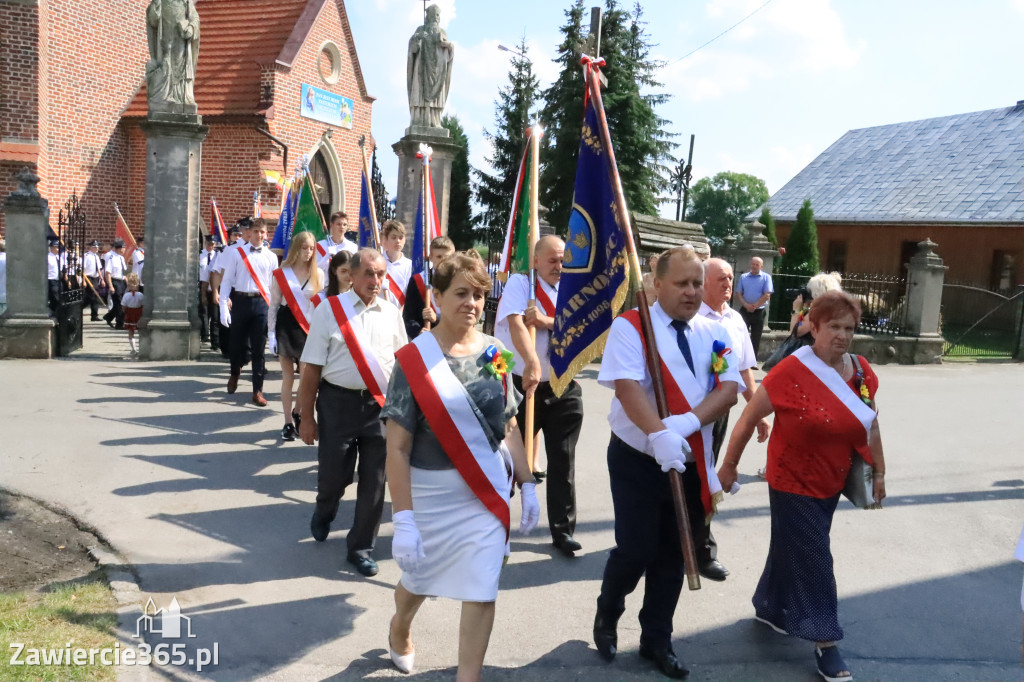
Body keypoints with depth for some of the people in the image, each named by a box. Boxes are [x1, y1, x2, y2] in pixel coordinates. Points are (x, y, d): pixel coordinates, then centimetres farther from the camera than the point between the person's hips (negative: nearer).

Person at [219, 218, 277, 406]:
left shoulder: (271, 257, 7)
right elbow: (227, 280, 1)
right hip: (240, 301, 0)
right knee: (237, 342, 11)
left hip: (261, 303, 0)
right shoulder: (236, 253, 2)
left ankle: (257, 391, 9)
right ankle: (235, 373, 43)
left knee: (259, 348, 1)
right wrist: (224, 307, -7)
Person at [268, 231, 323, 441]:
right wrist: (272, 333, -4)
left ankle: (297, 413, 24)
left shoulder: (318, 274, 4)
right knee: (288, 377, 4)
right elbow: (274, 305, 1)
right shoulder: (281, 273, -1)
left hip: (310, 328, 2)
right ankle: (288, 423, 12)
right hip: (287, 327, -1)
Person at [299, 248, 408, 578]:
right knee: (331, 473, 9)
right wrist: (307, 417, -5)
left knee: (374, 480, 7)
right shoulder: (330, 309, -6)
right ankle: (324, 513, 46)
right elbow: (311, 367, -5)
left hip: (381, 405, 3)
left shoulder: (391, 313, 4)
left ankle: (361, 547, 26)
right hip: (338, 402, -2)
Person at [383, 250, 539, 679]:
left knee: (482, 592, 1)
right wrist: (403, 519, -19)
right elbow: (397, 448, -16)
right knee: (419, 578, 21)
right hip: (431, 495, -2)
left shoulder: (494, 354, -2)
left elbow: (509, 428, 8)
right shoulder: (414, 360, -14)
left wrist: (527, 486, 4)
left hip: (488, 492, 2)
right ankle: (400, 629, 55)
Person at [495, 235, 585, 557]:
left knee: (563, 461, 6)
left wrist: (546, 321, -21)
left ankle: (563, 531, 17)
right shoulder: (519, 283, -4)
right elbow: (516, 324, -21)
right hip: (521, 384, -3)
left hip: (563, 389, 3)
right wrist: (532, 363, -36)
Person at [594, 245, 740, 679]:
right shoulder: (630, 325, -10)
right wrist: (658, 434, -36)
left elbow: (729, 390, -5)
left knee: (673, 554, 13)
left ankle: (656, 640, 31)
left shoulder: (713, 333, 4)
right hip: (637, 459, -4)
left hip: (691, 461, 5)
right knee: (636, 549, -1)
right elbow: (628, 387, -22)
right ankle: (607, 615, 30)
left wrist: (689, 422, -23)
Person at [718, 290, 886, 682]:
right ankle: (825, 643, 15)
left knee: (791, 549, 21)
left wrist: (879, 471, 14)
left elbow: (871, 424, 10)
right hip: (794, 483, -6)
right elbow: (749, 418, -14)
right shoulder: (791, 372, -21)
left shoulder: (861, 371, -3)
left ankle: (769, 608, 41)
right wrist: (729, 465, -8)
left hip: (831, 482, 6)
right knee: (813, 559, 1)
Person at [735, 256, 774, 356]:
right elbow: (738, 294, 4)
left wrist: (754, 306, -13)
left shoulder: (766, 277, 0)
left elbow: (767, 296, -8)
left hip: (759, 312, -1)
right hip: (744, 310, 1)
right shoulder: (743, 277, 7)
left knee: (756, 339, 5)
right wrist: (746, 305, -12)